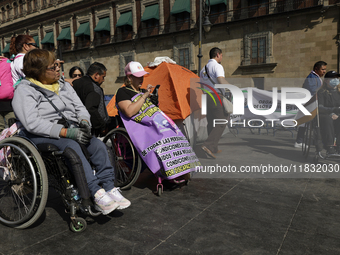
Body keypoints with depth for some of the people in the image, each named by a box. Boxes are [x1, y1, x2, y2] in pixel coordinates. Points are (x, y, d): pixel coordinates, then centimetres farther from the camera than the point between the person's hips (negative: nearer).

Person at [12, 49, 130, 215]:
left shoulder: (63, 85, 16)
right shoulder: (24, 90, -5)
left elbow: (79, 107, 16)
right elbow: (32, 123, -18)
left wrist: (84, 121, -9)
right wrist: (66, 132, -25)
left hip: (69, 130, 6)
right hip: (42, 136, -6)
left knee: (98, 145, -19)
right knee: (72, 147, -35)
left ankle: (110, 189, -18)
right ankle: (97, 195, -37)